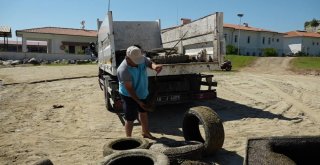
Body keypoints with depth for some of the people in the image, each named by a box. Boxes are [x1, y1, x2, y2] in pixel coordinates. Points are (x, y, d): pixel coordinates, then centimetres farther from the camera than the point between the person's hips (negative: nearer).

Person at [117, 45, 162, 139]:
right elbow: (129, 89, -28)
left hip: (142, 93, 8)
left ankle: (145, 133, 44)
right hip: (129, 96, -7)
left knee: (143, 112, 22)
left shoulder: (142, 58, -16)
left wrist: (155, 66, -32)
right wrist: (139, 102, -24)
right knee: (130, 119, 1)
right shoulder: (123, 70, -33)